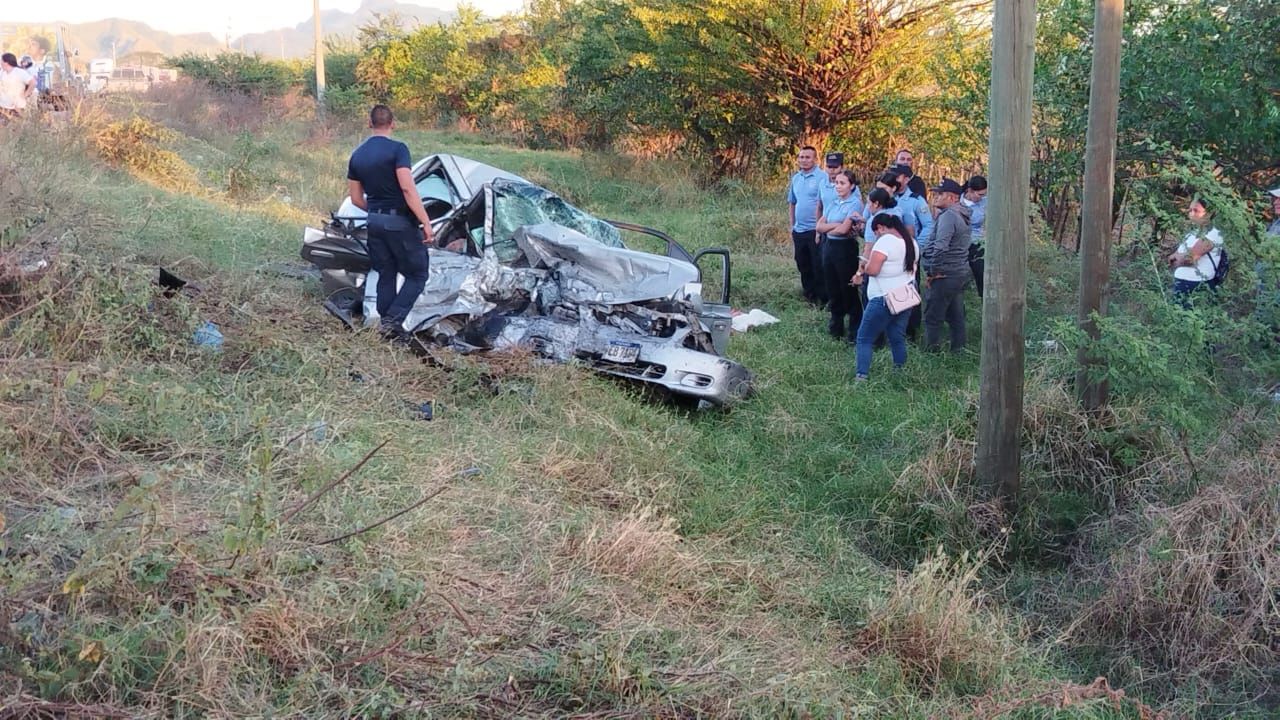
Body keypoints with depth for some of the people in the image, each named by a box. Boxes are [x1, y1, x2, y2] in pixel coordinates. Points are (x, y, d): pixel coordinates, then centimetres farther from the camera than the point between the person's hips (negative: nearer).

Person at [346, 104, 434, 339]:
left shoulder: (356, 156, 8)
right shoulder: (397, 149, -13)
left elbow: (356, 199, 11)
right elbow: (408, 188, -22)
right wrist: (425, 221, -21)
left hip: (375, 222, 6)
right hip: (400, 221, -6)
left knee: (385, 275, 16)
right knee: (417, 274, 4)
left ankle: (387, 323, 17)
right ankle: (394, 319, -9)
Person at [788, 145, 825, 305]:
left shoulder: (821, 178, -10)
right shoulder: (795, 178, 11)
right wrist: (792, 227, 16)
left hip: (815, 230, -7)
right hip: (799, 230, 7)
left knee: (818, 267, -1)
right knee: (803, 266, 15)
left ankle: (822, 299, 7)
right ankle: (809, 296, 28)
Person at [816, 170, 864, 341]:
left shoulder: (854, 203, -11)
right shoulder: (834, 203, 9)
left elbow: (843, 229, -21)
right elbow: (819, 226, 1)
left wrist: (828, 229, -2)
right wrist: (838, 225, -14)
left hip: (846, 248, -7)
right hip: (829, 247, 7)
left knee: (848, 289, 2)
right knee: (833, 288, 14)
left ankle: (855, 330, 13)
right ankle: (836, 325, 27)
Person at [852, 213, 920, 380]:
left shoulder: (885, 241, -16)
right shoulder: (912, 243, 11)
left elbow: (872, 270, -22)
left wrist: (863, 267, 1)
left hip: (884, 299, -8)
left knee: (864, 338, 0)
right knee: (898, 339, 15)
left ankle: (861, 376, -7)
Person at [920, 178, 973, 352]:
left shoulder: (948, 216, -18)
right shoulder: (962, 215, 14)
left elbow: (940, 247, -26)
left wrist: (932, 272, -18)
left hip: (945, 275, -10)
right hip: (961, 273, 10)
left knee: (933, 318, -3)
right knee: (956, 316, 14)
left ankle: (931, 352, 1)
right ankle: (958, 350, 20)